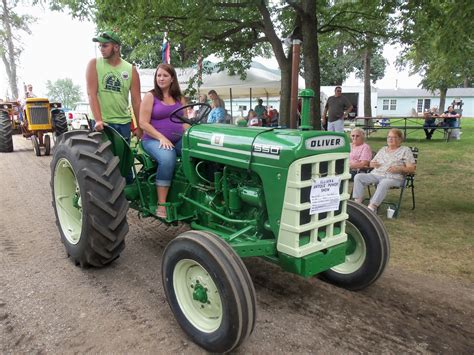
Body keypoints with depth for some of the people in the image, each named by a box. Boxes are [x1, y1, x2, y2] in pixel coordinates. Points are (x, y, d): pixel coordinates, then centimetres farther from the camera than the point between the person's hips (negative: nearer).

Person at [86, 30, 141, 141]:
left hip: (123, 122, 2)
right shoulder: (94, 64, 1)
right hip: (101, 123, -1)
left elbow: (136, 100, 3)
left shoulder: (131, 70, 3)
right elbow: (91, 94, -7)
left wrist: (140, 127, 1)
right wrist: (98, 120, -18)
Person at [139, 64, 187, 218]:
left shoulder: (179, 98, 14)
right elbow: (143, 123, -8)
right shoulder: (150, 96, 0)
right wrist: (161, 138, -20)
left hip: (178, 139, 4)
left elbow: (184, 121, 13)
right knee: (167, 158, -37)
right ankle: (161, 205, -28)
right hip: (154, 139, -4)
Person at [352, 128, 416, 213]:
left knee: (384, 183, -41)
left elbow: (412, 168, 2)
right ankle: (358, 202, -28)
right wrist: (373, 164, 1)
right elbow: (371, 163, 26)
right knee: (358, 176, -20)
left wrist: (399, 169, -15)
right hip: (376, 174, 5)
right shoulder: (383, 149, 25)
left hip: (393, 177, -5)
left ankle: (372, 207, -44)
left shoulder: (405, 150, 11)